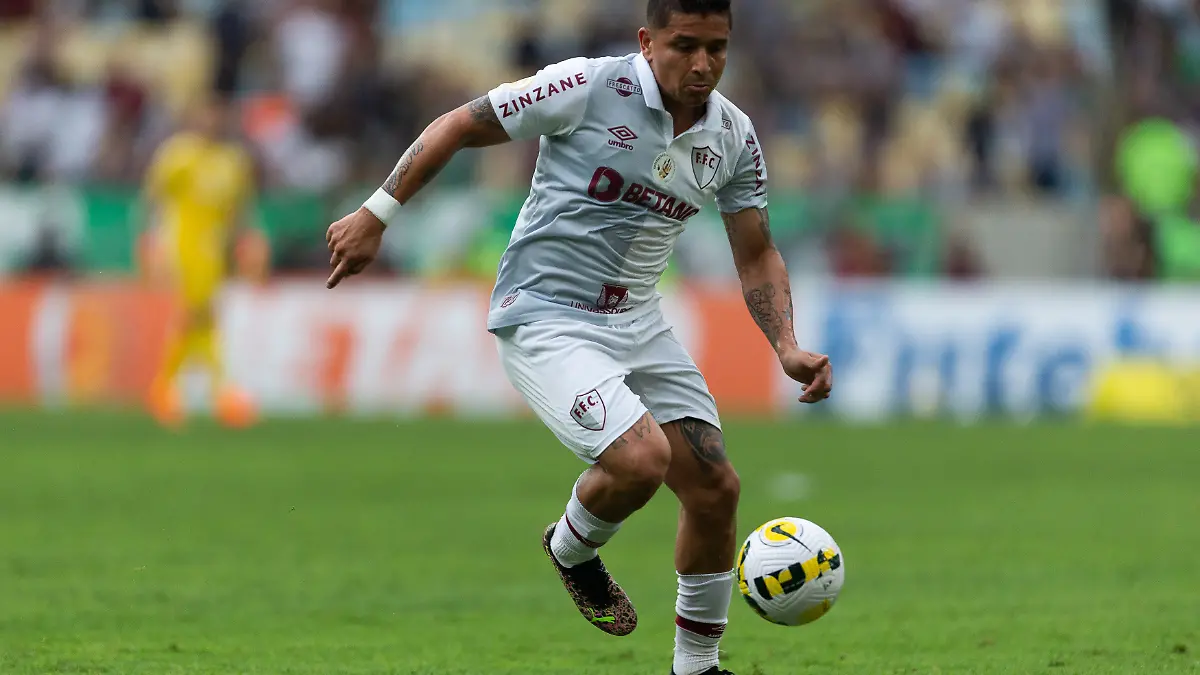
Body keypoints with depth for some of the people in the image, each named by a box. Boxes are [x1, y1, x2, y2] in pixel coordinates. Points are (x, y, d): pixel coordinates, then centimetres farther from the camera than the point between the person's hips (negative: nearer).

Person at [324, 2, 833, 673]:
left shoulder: (734, 137, 0)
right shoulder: (589, 88, -17)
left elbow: (756, 254, 9)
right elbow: (460, 126, -8)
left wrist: (788, 347, -7)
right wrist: (377, 214, -8)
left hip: (639, 322, 7)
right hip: (545, 316, -7)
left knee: (716, 488, 2)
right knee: (641, 458, -26)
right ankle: (572, 551, 8)